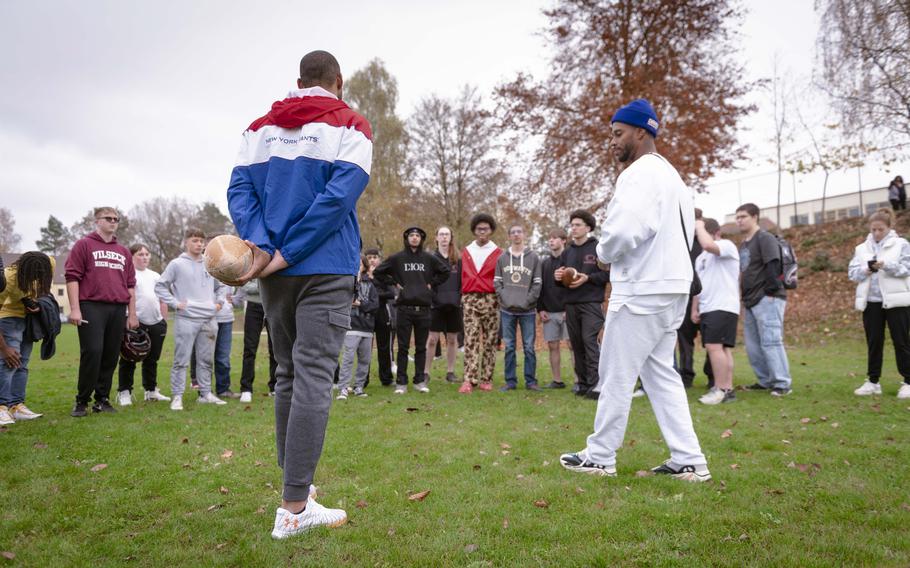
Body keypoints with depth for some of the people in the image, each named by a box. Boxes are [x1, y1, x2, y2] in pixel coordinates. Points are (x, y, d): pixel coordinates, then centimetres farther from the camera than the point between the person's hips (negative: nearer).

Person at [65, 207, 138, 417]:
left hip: (118, 310, 4)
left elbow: (130, 284, 19)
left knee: (111, 356, 5)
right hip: (91, 307, -4)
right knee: (92, 353, -10)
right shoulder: (84, 245, 6)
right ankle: (82, 401, 3)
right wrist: (75, 308, -10)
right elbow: (72, 276, -1)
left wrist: (132, 313, 14)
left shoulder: (124, 252, 19)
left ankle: (102, 399, 14)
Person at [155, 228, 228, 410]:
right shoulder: (177, 264, 0)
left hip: (209, 320, 4)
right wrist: (174, 303, -8)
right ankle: (177, 396, 5)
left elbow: (222, 286, 25)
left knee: (206, 360, 11)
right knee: (181, 360, -1)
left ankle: (206, 393, 19)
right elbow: (160, 286, 0)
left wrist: (219, 301, 10)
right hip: (186, 319, -4)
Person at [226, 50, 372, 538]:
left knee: (287, 375, 15)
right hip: (326, 269, -5)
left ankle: (295, 484, 24)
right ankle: (293, 509, -5)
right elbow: (339, 196, -13)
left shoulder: (259, 128, 14)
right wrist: (286, 255, -12)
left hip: (274, 274, 5)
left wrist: (260, 247, -10)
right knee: (312, 378, -6)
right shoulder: (350, 126, 0)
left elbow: (239, 190, 2)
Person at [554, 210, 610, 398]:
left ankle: (595, 384, -11)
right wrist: (558, 277, -2)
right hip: (571, 304, 6)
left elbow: (608, 273, -5)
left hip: (591, 303, -5)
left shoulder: (598, 248, 1)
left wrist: (587, 278, -17)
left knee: (590, 341, -13)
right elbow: (561, 280, 21)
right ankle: (582, 383, 13)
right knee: (576, 344, 6)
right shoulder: (567, 252, 17)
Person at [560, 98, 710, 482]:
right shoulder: (671, 174, 17)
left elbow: (625, 230, -27)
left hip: (641, 291, -10)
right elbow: (685, 231, 19)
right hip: (673, 286, 10)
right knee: (661, 373, 14)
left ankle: (599, 457, 13)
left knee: (616, 375, 1)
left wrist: (604, 253, -5)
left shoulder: (639, 173, -13)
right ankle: (689, 461, 15)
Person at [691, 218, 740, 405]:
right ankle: (728, 389, 8)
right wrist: (694, 309, 17)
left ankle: (720, 389, -11)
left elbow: (708, 245, -27)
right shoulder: (701, 258, 22)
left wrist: (700, 226, -10)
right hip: (707, 309, 9)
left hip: (723, 307, -9)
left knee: (714, 346, -15)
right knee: (722, 348, 7)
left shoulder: (727, 246, -4)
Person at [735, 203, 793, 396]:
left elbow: (772, 266, -17)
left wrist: (771, 292, -21)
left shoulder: (765, 238, -7)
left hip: (768, 299, -9)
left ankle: (783, 383, -2)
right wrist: (744, 297, 16)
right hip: (751, 301, 9)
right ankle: (765, 381, 21)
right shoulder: (743, 244, 19)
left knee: (770, 341, -10)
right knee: (752, 345, 10)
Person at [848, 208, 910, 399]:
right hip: (871, 301, 3)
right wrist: (865, 270, -14)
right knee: (873, 343, 7)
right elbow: (852, 272, 7)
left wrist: (886, 265, -24)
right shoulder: (862, 248, 13)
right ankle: (873, 381, 14)